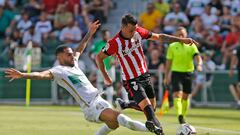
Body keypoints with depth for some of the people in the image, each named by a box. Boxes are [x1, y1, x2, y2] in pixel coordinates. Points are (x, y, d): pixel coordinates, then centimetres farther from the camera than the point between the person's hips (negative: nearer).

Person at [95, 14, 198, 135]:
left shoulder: (138, 32, -8)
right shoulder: (115, 43, -22)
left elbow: (159, 37, 3)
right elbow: (99, 57, -9)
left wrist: (181, 40, 0)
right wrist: (106, 78, -5)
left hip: (145, 75, 7)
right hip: (131, 80, -7)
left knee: (151, 107, 14)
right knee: (148, 108, -21)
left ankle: (124, 105, 32)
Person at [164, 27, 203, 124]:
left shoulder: (191, 46, 3)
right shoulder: (172, 46, 4)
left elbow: (197, 57, -9)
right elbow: (169, 62, 9)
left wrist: (199, 65, -31)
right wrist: (166, 76, 7)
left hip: (188, 73, 2)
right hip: (176, 73, -2)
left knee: (185, 97, 9)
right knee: (177, 94, -18)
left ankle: (183, 115, 25)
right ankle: (179, 115, -32)